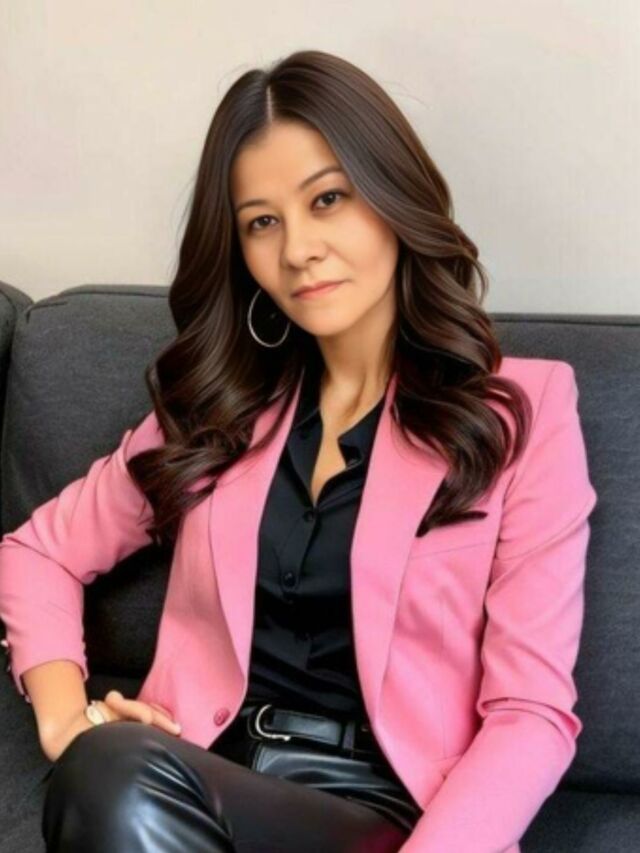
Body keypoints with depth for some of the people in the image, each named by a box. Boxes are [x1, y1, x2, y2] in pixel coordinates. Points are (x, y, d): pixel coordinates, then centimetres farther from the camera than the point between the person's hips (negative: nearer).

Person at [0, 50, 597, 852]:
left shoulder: (522, 410, 1)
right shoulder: (218, 406, 13)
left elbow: (532, 713, -5)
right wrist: (65, 718, -1)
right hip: (205, 784, 3)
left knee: (124, 786, -32)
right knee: (112, 772, -32)